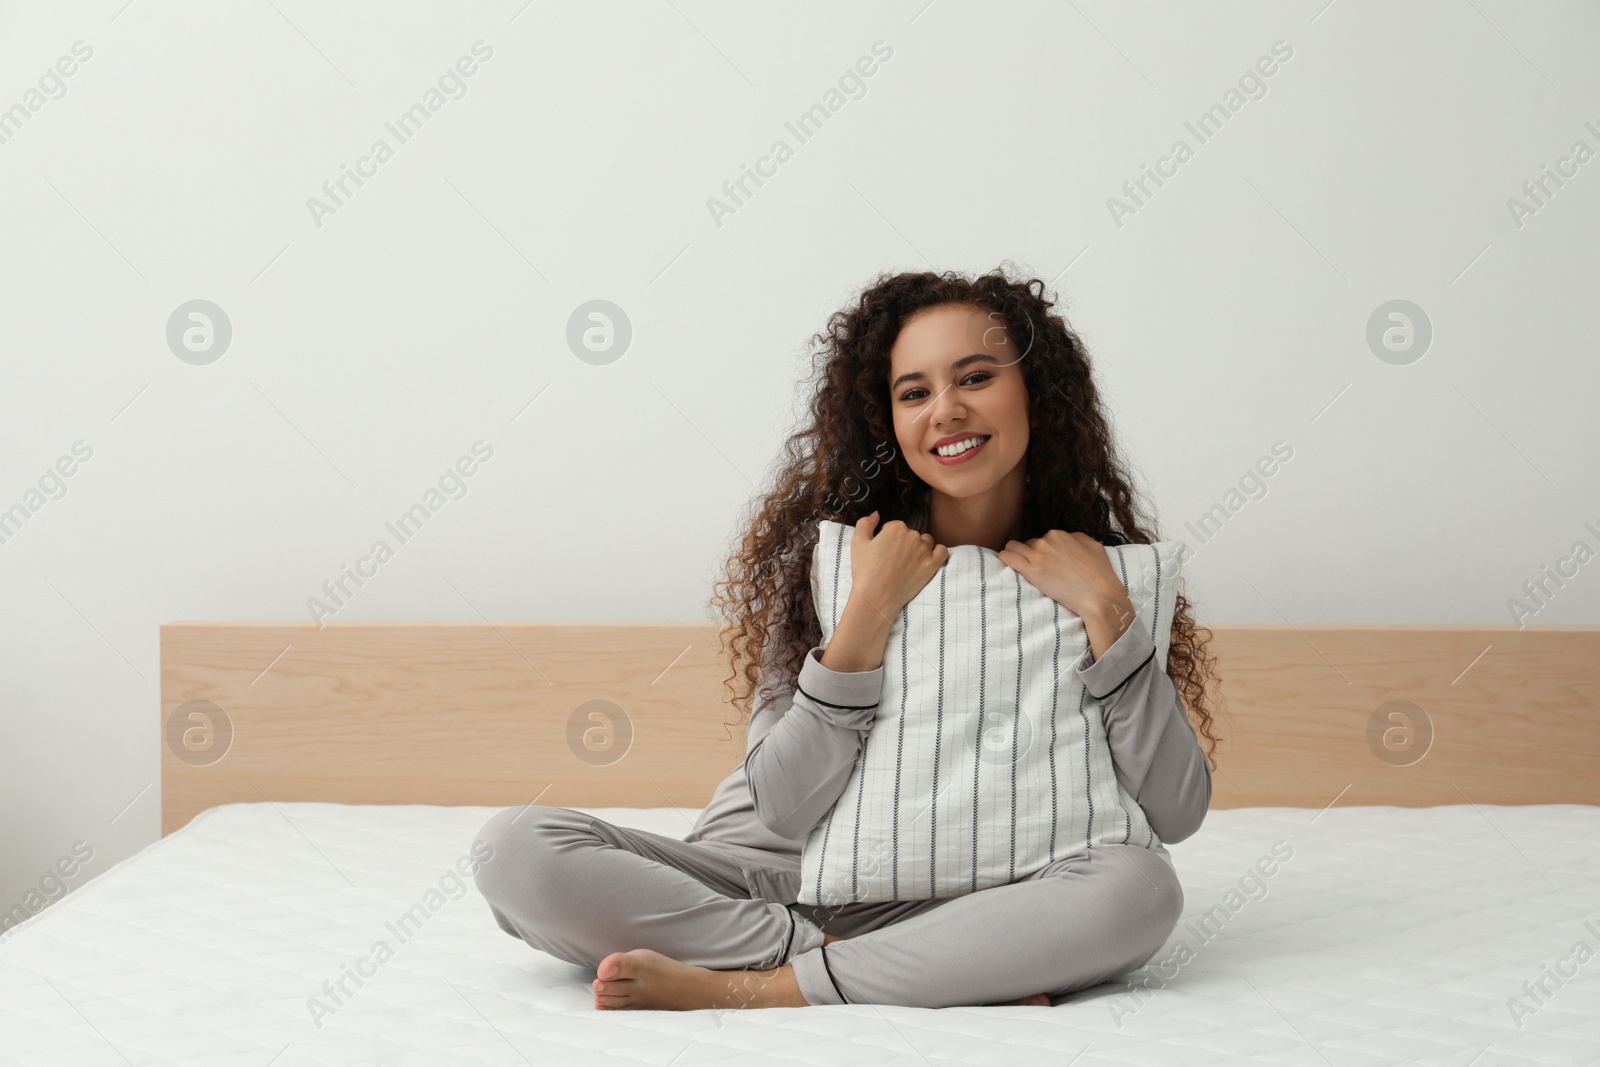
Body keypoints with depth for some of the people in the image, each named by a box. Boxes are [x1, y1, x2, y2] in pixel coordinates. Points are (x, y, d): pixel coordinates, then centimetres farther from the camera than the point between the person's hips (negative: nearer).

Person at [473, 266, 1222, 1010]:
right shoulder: (826, 548, -7)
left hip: (922, 902, 0)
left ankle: (738, 990, -25)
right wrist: (869, 611, -20)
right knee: (516, 846, -25)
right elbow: (783, 808, -14)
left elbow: (1176, 814, -11)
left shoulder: (1095, 566, -2)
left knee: (1140, 888, -30)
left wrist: (1103, 611, -17)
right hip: (759, 881, 0)